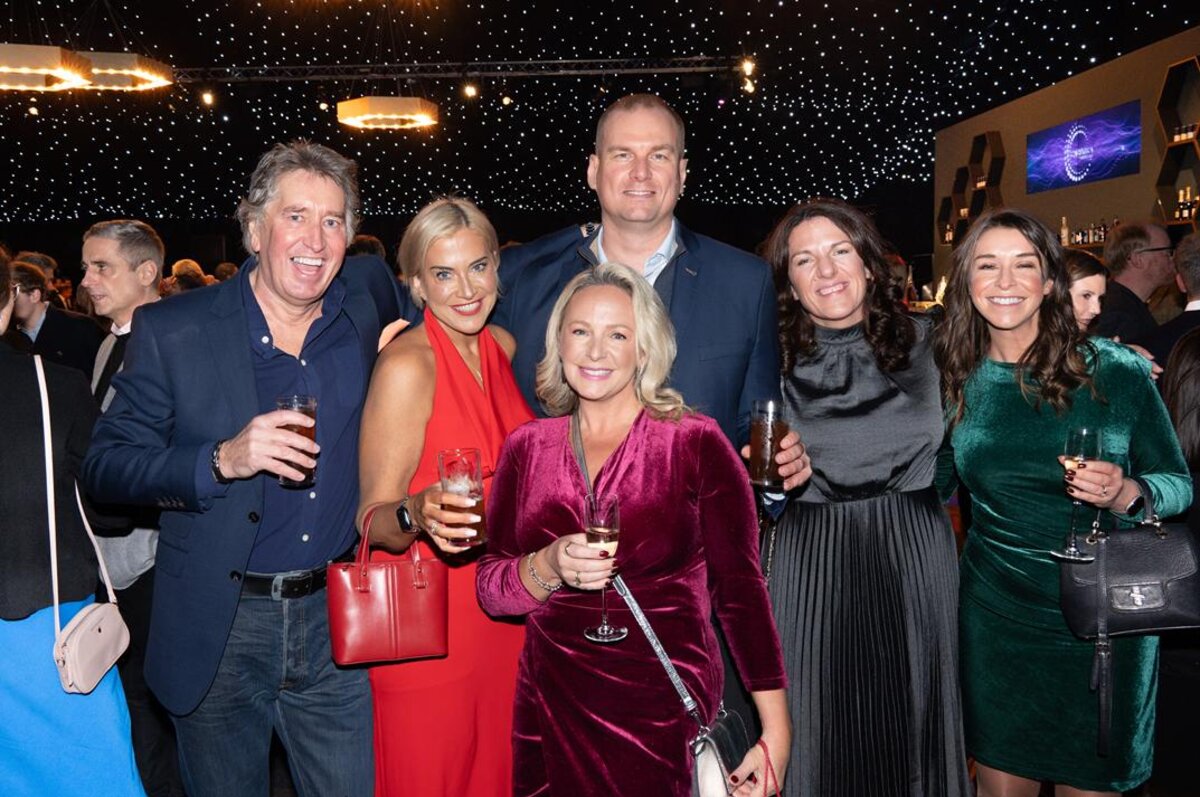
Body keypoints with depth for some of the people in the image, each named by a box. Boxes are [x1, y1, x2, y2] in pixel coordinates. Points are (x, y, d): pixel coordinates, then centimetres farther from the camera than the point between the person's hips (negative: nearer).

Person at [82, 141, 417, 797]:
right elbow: (104, 468, -7)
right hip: (217, 631, -1)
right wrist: (220, 461, -23)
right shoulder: (171, 331, -8)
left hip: (338, 620, 2)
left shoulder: (371, 297, 0)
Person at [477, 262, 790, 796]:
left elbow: (741, 590, -6)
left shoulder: (696, 444, -7)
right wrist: (549, 567, -17)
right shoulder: (526, 448, 3)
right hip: (551, 710, 3)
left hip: (665, 714, -3)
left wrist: (776, 733, -8)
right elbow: (490, 590, 3)